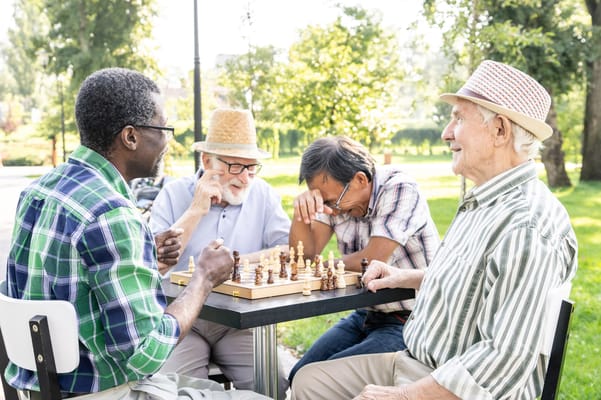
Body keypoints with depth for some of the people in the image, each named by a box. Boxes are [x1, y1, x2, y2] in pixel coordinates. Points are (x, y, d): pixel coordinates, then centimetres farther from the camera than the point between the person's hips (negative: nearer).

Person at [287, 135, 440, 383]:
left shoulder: (399, 189, -18)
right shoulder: (336, 194, 0)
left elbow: (374, 260, -25)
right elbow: (305, 254, -2)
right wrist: (301, 210, -20)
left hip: (410, 321, -7)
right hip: (367, 315, 7)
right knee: (300, 377, -5)